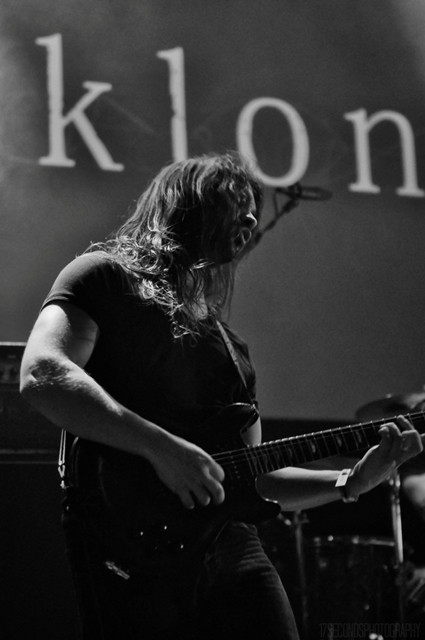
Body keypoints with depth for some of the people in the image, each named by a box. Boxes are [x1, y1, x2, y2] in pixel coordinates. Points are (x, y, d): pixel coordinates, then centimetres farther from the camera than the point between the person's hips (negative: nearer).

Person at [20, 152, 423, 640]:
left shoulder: (229, 344, 25)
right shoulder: (105, 276, 5)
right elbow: (41, 376, -12)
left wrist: (350, 482, 10)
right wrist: (162, 449, -18)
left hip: (232, 545, 6)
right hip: (131, 545, -6)